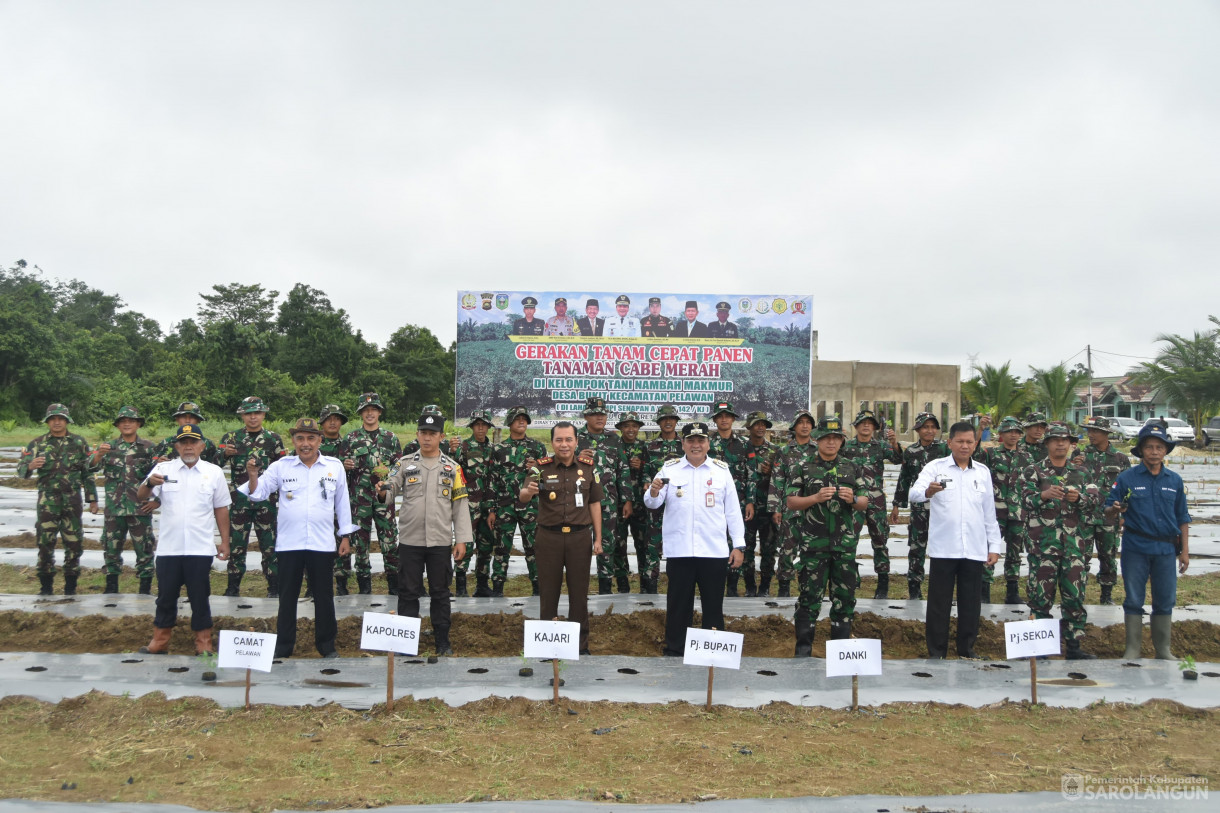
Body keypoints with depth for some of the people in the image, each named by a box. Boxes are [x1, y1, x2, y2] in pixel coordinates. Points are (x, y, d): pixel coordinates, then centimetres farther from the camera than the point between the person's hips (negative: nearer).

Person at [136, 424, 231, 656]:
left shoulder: (213, 472, 5)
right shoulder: (163, 469, 4)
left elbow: (221, 509, 9)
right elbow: (140, 497, -4)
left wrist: (225, 541, 6)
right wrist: (150, 483, -27)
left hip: (200, 548, -1)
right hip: (168, 547, 1)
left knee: (200, 597, 5)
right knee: (166, 595, 10)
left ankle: (204, 643, 15)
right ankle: (160, 641, 23)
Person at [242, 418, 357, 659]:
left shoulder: (335, 466, 2)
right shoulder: (281, 466, 0)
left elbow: (342, 502, 9)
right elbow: (257, 494, -1)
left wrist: (345, 535, 8)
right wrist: (253, 476, -21)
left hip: (322, 544, 0)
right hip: (288, 544, 0)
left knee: (324, 596, 9)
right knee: (287, 596, 9)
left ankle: (327, 645, 21)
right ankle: (283, 647, 20)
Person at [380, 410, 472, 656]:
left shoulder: (452, 467, 5)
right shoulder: (405, 463, 4)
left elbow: (460, 504, 4)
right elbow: (392, 489, -3)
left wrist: (462, 539, -1)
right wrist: (384, 490, -28)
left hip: (441, 541, 0)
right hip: (410, 540, 0)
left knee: (440, 592, 9)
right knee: (408, 592, 5)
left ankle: (442, 641, 20)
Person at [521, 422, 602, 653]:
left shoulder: (587, 467, 2)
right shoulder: (541, 467, -4)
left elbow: (594, 504, 8)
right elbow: (522, 498, -16)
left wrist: (598, 538, 5)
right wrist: (528, 491, -40)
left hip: (580, 537, 1)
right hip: (548, 537, -1)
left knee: (579, 592, 8)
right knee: (548, 591, 7)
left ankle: (581, 644, 19)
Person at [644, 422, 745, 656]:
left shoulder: (721, 470, 6)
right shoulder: (669, 469, 3)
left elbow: (733, 510, 7)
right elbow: (652, 504, -4)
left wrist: (738, 545, 3)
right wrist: (654, 492, -27)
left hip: (714, 550, 1)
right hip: (678, 550, -1)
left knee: (713, 604, 9)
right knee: (678, 604, 8)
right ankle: (675, 652, 19)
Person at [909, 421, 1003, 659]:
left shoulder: (983, 471, 11)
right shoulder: (935, 467, -1)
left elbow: (989, 512, 16)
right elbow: (913, 494, -17)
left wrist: (995, 545, 11)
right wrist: (928, 491, -40)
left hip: (975, 549, 3)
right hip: (943, 548, -3)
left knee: (971, 602, 9)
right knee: (939, 602, 4)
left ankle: (966, 649, 23)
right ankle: (936, 652, 13)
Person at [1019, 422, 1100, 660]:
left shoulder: (1080, 473, 14)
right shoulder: (1033, 471, 3)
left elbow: (1095, 498, 4)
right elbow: (1025, 501, -8)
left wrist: (1079, 498, -16)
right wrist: (1043, 495, -27)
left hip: (1072, 543, 3)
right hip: (1042, 543, -3)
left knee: (1075, 596, 5)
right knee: (1041, 596, 0)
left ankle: (1074, 647, 14)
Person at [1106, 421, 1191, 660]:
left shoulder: (1175, 481, 7)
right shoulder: (1127, 478, -2)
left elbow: (1182, 518, 11)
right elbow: (1108, 513, -1)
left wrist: (1184, 550, 8)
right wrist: (1115, 510, -24)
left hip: (1166, 549, 2)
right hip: (1135, 548, -2)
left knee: (1165, 601, 8)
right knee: (1134, 600, 4)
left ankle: (1163, 649, 21)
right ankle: (1133, 648, 13)